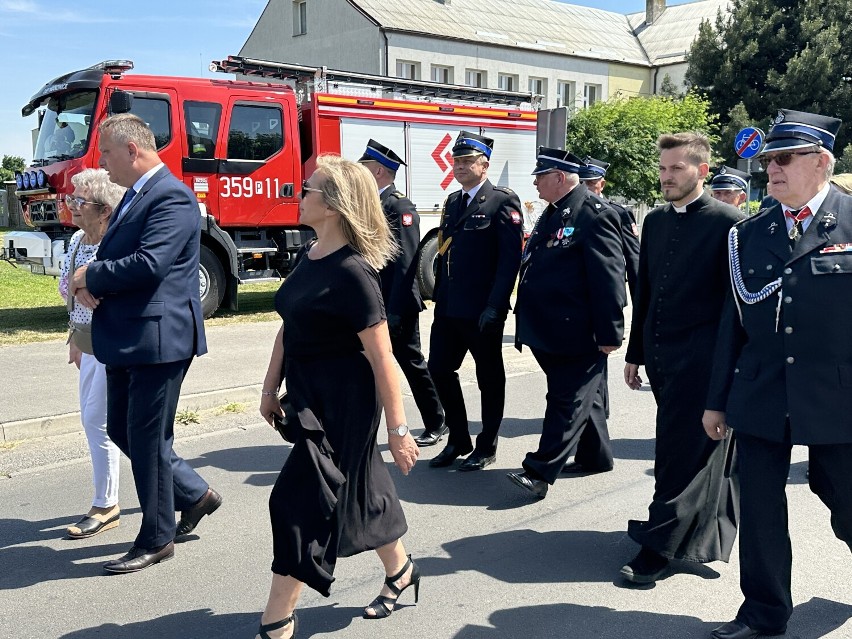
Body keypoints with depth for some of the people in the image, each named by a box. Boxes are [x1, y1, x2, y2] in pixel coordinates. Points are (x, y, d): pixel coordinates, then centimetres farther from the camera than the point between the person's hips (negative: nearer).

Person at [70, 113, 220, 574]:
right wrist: (89, 283, -4)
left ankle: (157, 539, 17)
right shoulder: (134, 196, 16)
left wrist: (90, 275, -12)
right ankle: (195, 494, 32)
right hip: (127, 340, 10)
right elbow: (116, 259, 18)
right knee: (121, 430, 16)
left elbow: (148, 264, -27)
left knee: (147, 439, 0)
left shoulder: (171, 197, -16)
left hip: (158, 338, -10)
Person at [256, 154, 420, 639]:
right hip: (309, 398, 9)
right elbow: (288, 328, 12)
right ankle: (401, 572, 42)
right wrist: (271, 388, 14)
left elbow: (382, 358, -20)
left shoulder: (352, 272, -22)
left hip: (343, 404, -9)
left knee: (301, 503, -3)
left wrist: (398, 429, -17)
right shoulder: (311, 257, 4)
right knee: (357, 489, 20)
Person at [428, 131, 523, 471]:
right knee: (439, 370, 9)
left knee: (490, 379, 7)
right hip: (448, 308, 7)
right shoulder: (452, 202, 15)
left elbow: (511, 258, -15)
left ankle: (486, 447, 21)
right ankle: (458, 440, 25)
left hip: (482, 311, -7)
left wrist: (495, 306, -21)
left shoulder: (503, 201, -8)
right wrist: (438, 298, 12)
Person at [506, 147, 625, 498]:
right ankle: (596, 454, 36)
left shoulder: (595, 215, -15)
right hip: (548, 331, 10)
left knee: (567, 401, -2)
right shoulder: (552, 214, 15)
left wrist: (609, 333, -17)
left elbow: (609, 278, -17)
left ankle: (540, 472, -1)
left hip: (578, 334, -10)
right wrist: (529, 321, 21)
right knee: (581, 394, 21)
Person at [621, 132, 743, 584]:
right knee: (702, 451, 18)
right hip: (660, 357, 7)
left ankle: (660, 547, 5)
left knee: (684, 452, -2)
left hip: (701, 360, -7)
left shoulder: (727, 222, -8)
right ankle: (712, 532, 33)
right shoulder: (655, 221, 11)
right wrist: (635, 352, 15)